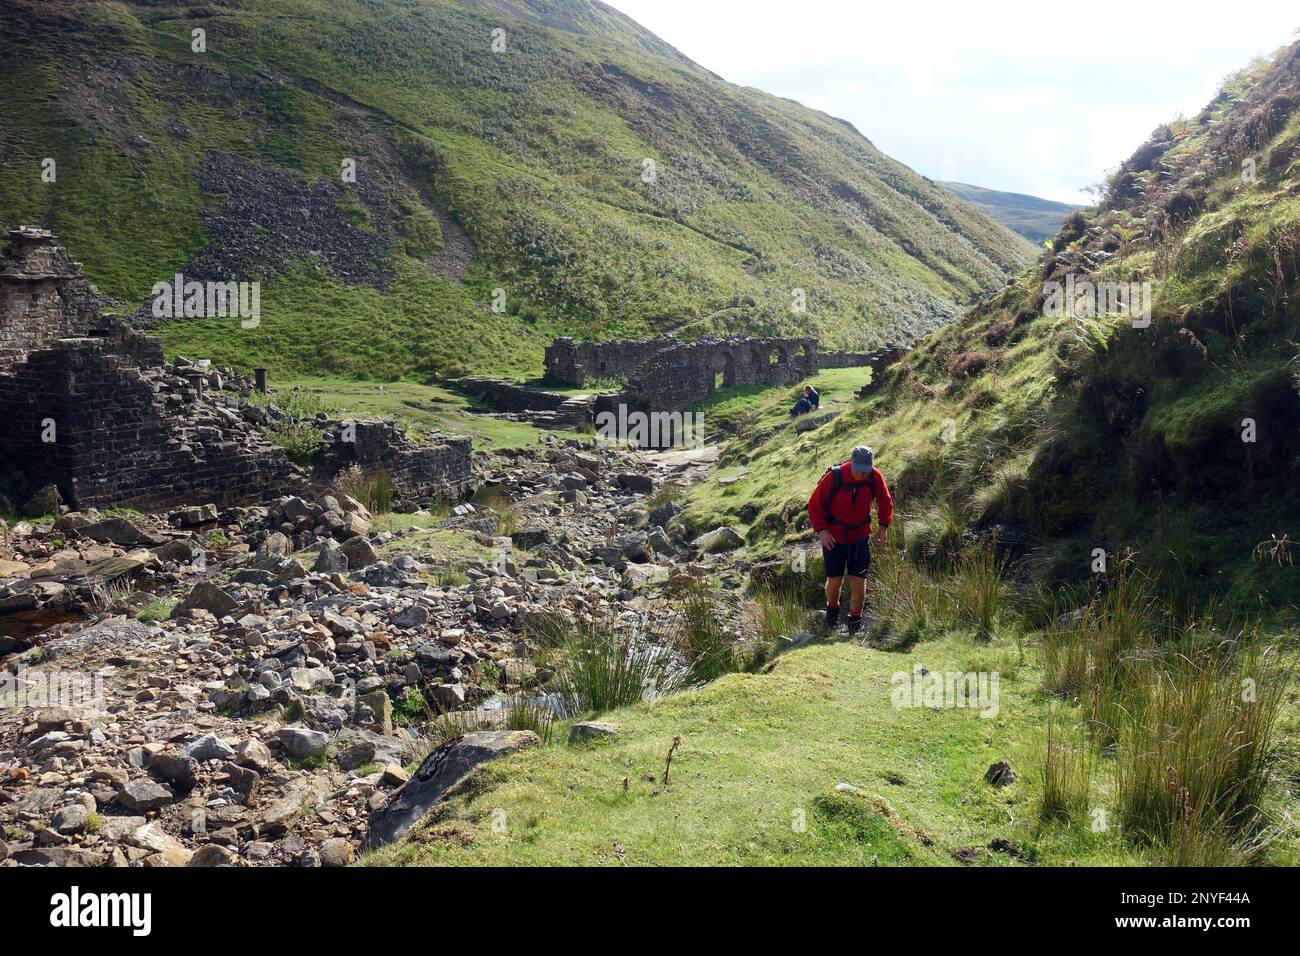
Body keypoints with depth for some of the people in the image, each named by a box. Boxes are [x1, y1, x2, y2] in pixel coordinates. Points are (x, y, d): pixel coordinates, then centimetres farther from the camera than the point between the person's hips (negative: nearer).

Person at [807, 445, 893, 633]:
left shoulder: (875, 477, -13)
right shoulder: (833, 477, -22)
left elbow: (885, 501, 7)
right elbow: (814, 505, -12)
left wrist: (883, 526, -2)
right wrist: (821, 530, -20)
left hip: (860, 536, 2)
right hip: (833, 537, -2)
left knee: (858, 578, 1)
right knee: (835, 579, 4)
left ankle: (855, 619, 17)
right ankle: (832, 609, 33)